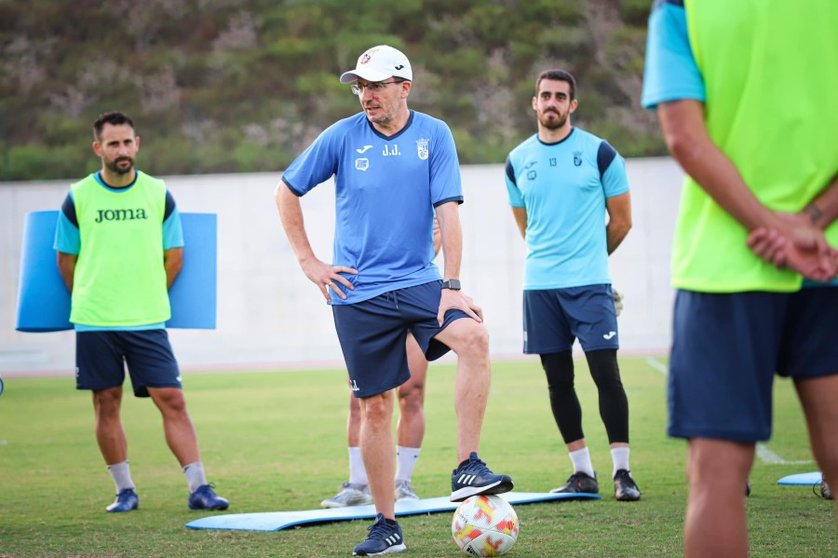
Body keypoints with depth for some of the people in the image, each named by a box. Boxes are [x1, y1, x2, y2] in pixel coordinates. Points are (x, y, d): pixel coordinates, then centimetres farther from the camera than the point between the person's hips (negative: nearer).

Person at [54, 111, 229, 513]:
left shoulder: (159, 194, 4)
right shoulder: (78, 198, 1)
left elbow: (174, 257, 11)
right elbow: (66, 260, 10)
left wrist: (150, 298, 11)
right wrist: (89, 302, 12)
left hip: (147, 320, 0)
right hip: (94, 323, 0)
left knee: (172, 400, -6)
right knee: (106, 404, 4)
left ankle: (198, 487, -4)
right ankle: (124, 490, 15)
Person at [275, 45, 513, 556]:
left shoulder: (434, 135, -1)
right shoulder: (342, 136, 0)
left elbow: (447, 211, -5)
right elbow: (286, 193, 10)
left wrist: (451, 285, -12)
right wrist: (309, 261, 5)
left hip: (419, 282, 0)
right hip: (358, 293, 0)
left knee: (474, 338, -28)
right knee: (375, 405, 3)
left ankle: (468, 468, -23)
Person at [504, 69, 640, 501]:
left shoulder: (599, 153, -2)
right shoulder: (518, 161, 8)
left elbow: (621, 221, 6)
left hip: (590, 284, -4)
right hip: (539, 286, 4)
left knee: (606, 373, -8)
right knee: (558, 381, 5)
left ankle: (622, 472, -2)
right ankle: (582, 472, 14)